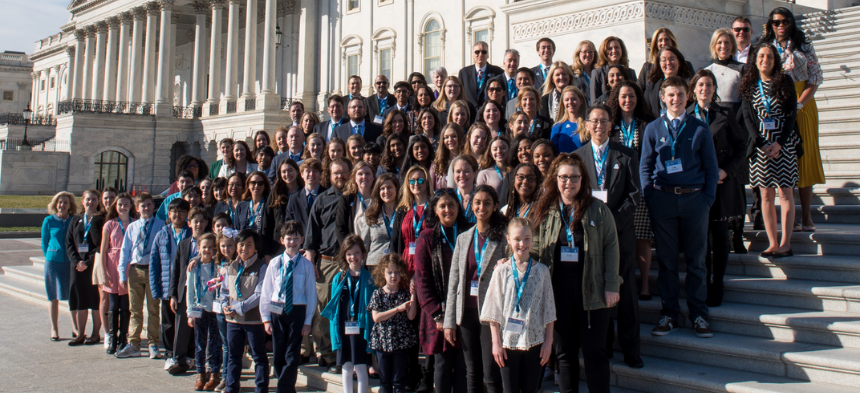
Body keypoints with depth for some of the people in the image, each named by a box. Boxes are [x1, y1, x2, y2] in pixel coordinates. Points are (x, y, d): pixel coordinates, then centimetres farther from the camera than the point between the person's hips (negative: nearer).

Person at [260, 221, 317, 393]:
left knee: (292, 356, -1)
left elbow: (311, 293, -1)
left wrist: (308, 321, -4)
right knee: (278, 355, 9)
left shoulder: (306, 265, -2)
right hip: (277, 311, 2)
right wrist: (266, 318, 0)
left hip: (298, 311, -2)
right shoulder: (275, 263, 2)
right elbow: (266, 291, 4)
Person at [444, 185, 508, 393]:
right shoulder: (463, 238, 12)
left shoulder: (503, 237, -1)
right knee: (472, 373, 10)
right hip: (467, 312, 4)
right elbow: (453, 282, 11)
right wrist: (449, 321, 7)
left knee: (491, 374, -4)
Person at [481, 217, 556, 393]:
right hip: (508, 342, 0)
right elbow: (494, 312, 0)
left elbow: (549, 311, 4)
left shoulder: (541, 271, 1)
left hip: (534, 342, 1)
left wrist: (548, 342, 1)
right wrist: (496, 343, -3)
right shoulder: (502, 271, -1)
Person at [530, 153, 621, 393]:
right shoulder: (545, 211, 5)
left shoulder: (598, 210, -1)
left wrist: (611, 286, -6)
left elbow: (611, 247, -1)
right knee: (564, 352, 11)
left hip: (591, 292, -2)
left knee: (594, 351, 4)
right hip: (558, 292, 3)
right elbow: (535, 249, 11)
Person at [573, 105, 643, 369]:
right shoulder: (576, 157, 9)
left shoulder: (627, 156, 6)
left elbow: (633, 195, 0)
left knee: (625, 290, 1)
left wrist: (613, 221, -12)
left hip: (620, 230, -1)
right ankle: (602, 345, 17)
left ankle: (630, 349, 9)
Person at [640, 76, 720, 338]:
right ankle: (669, 313, 15)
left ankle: (699, 314, 15)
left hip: (694, 199, 0)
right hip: (663, 199, 0)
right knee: (666, 260, 6)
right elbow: (645, 167, 9)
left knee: (696, 260, 6)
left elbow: (711, 167, 8)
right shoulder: (653, 129, 6)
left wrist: (708, 199, -2)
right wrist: (650, 199, -2)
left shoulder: (700, 129, 6)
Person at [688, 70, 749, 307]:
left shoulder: (726, 115, 6)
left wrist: (726, 171, -8)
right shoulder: (685, 116, 6)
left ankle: (716, 286, 10)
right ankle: (703, 285, 13)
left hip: (722, 181, 0)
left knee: (719, 235, 3)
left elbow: (741, 146, 5)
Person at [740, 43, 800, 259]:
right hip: (760, 144, 2)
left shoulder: (785, 81, 3)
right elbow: (747, 117, 2)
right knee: (766, 194, 2)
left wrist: (780, 143, -12)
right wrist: (761, 143, -10)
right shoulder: (749, 85, 7)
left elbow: (791, 114, -2)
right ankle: (772, 243, 6)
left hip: (784, 143, -2)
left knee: (785, 192, -2)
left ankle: (785, 243, -2)